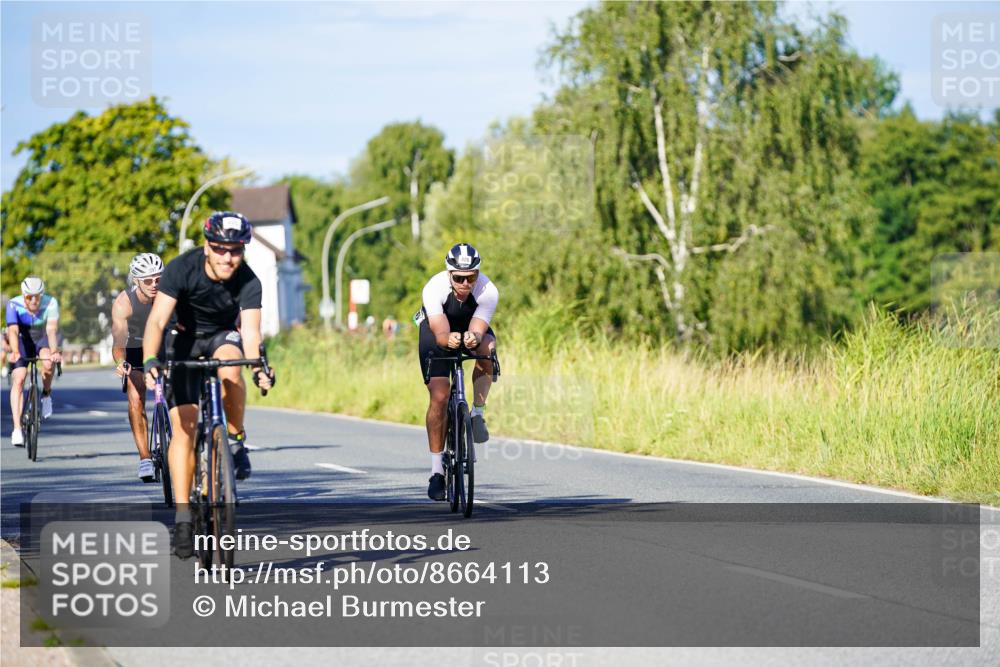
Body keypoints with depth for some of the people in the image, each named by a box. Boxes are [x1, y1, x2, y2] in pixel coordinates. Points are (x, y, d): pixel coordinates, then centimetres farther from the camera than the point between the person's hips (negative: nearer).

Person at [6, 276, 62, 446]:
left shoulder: (51, 303, -27)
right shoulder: (14, 305, -25)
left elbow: (52, 329, -37)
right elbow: (13, 330, -36)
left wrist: (54, 351, -54)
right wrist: (15, 352, -53)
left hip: (44, 340, 0)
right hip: (24, 341, 0)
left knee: (48, 363, -33)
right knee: (18, 380, -17)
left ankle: (46, 394, -3)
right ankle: (17, 429, -18)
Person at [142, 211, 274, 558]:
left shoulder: (248, 282, -25)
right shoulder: (182, 268, -27)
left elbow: (251, 331, -35)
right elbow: (157, 321, -34)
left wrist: (258, 367, -55)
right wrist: (150, 360, -50)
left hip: (225, 335, 0)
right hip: (187, 339, 0)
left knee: (229, 369, -37)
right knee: (183, 425, -12)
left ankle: (236, 442, -13)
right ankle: (182, 519, -10)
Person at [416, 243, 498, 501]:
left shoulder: (488, 292, -32)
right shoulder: (434, 288, -35)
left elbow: (477, 331, -39)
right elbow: (439, 333, -42)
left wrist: (473, 339, -63)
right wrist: (449, 340, -65)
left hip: (472, 327, 1)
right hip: (437, 328, -1)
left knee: (486, 348, -35)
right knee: (439, 396, -14)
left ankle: (478, 414, -13)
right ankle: (436, 471, -6)